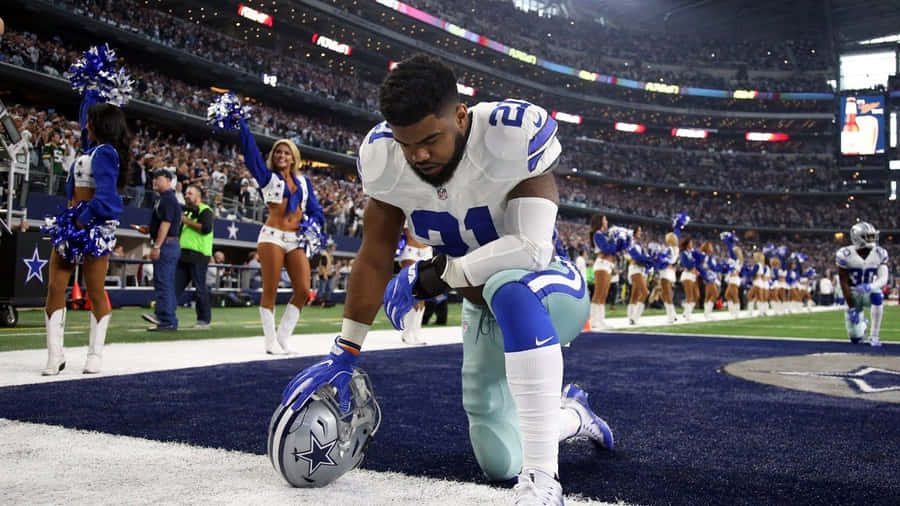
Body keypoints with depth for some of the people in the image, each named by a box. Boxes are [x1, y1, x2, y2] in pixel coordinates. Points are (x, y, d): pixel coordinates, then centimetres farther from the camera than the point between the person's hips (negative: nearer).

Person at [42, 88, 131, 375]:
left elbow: (106, 195, -23)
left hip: (94, 225, -9)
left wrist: (84, 219, -18)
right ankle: (55, 354, 5)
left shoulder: (105, 153, -11)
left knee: (95, 291, -1)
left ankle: (95, 354, 8)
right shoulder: (93, 148, 14)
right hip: (71, 221, 9)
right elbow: (86, 113, 32)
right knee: (55, 287, 2)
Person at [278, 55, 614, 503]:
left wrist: (436, 276, -26)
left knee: (510, 288, -43)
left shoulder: (515, 135, -30)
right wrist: (343, 355, -6)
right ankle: (571, 415, 41)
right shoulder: (383, 156, -14)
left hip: (551, 295, -5)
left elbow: (531, 248, -36)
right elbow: (374, 259, -7)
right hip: (485, 311, 6)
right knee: (498, 463, 9)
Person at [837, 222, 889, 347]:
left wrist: (870, 287, -40)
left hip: (869, 292, 1)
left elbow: (883, 278, -17)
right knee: (855, 338, -2)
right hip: (853, 294, -1)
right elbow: (844, 283, -14)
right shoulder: (845, 255, -17)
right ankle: (862, 324, 40)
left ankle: (874, 336, -23)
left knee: (877, 294, -38)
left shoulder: (880, 254, -8)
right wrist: (851, 308, -16)